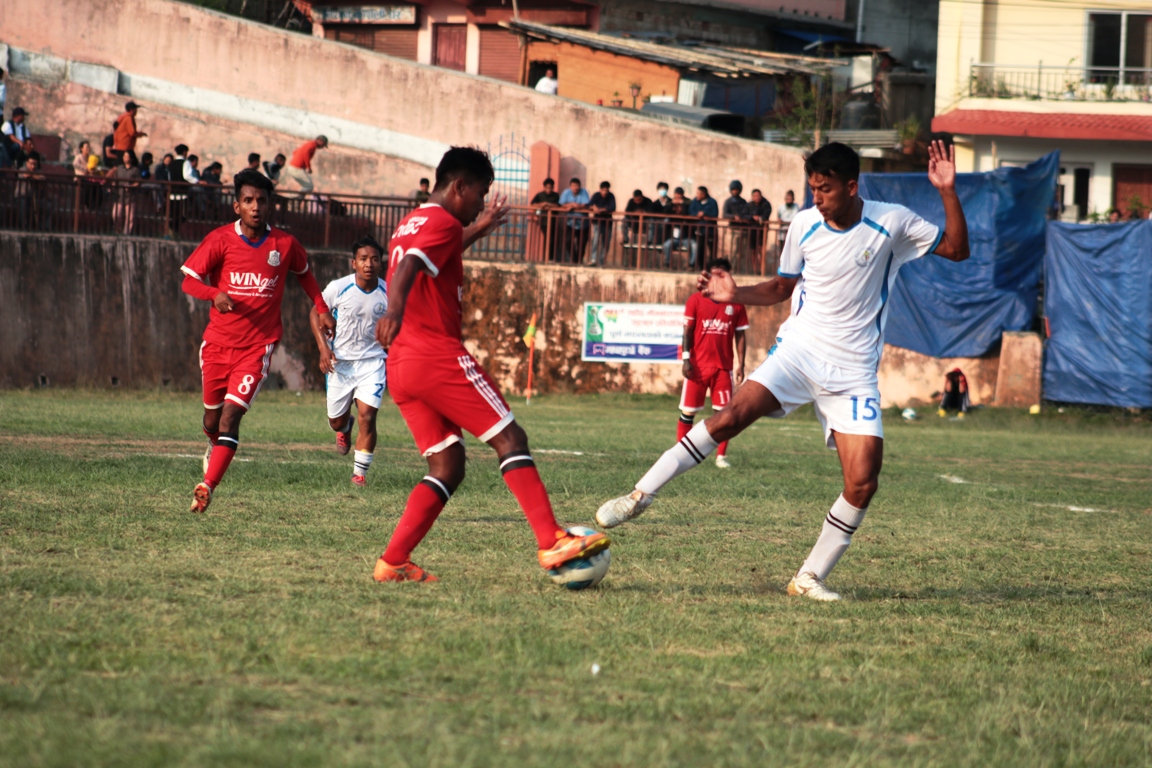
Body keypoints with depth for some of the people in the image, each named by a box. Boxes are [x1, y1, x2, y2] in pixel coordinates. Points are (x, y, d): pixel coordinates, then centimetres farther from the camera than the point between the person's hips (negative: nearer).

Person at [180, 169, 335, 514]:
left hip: (257, 346, -1)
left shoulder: (285, 245, 0)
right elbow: (188, 280, -8)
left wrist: (322, 310, 15)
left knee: (231, 414, -16)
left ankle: (207, 486, -19)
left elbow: (304, 274, 21)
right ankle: (215, 447, 51)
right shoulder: (220, 239, -5)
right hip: (217, 343, 1)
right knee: (212, 418, 15)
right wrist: (215, 294, -27)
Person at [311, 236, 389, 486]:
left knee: (367, 416, -16)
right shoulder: (338, 288, -11)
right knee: (336, 421, 11)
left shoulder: (388, 293, -7)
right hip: (340, 362, 1)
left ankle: (360, 472, -5)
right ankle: (345, 429, 50)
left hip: (372, 362, -1)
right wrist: (323, 347, -8)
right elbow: (316, 313, 3)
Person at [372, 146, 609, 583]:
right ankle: (551, 543, -15)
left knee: (448, 467, 9)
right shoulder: (442, 223, -7)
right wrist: (395, 309, -45)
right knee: (510, 439, -6)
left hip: (400, 367, 9)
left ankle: (393, 562, -1)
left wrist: (476, 231, 54)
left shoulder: (410, 224, 22)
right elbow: (406, 270, -27)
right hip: (439, 356, -9)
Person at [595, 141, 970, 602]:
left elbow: (956, 250, 1)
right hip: (798, 350, 1)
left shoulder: (892, 223, -3)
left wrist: (947, 192, -11)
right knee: (732, 416, -23)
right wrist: (736, 295, -1)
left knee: (862, 483, -12)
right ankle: (641, 495, -15)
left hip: (853, 370, 0)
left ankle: (808, 579, 2)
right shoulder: (805, 225, 2)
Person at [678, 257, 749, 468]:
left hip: (723, 367, 1)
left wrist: (740, 365, 1)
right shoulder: (696, 300, 0)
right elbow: (687, 331, 0)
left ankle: (721, 455, 5)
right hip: (698, 366, -1)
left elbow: (740, 336, 7)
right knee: (688, 411, 3)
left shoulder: (736, 305, 5)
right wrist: (686, 359, -8)